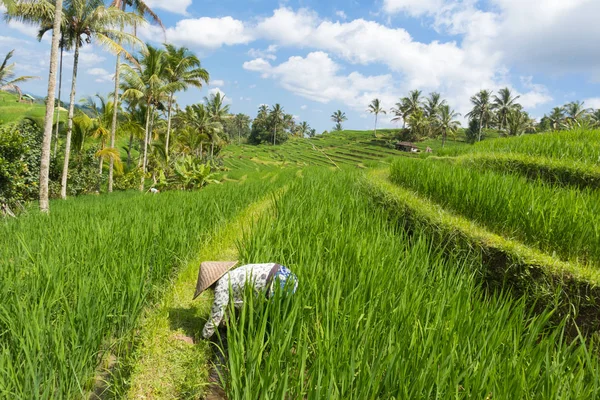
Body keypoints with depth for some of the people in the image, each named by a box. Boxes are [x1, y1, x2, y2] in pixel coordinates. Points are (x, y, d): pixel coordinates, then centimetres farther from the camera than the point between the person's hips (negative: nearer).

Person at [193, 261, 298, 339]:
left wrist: (204, 336, 23)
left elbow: (216, 315, 7)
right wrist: (222, 325, 49)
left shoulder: (222, 286, -2)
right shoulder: (232, 276, 24)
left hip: (279, 281, -9)